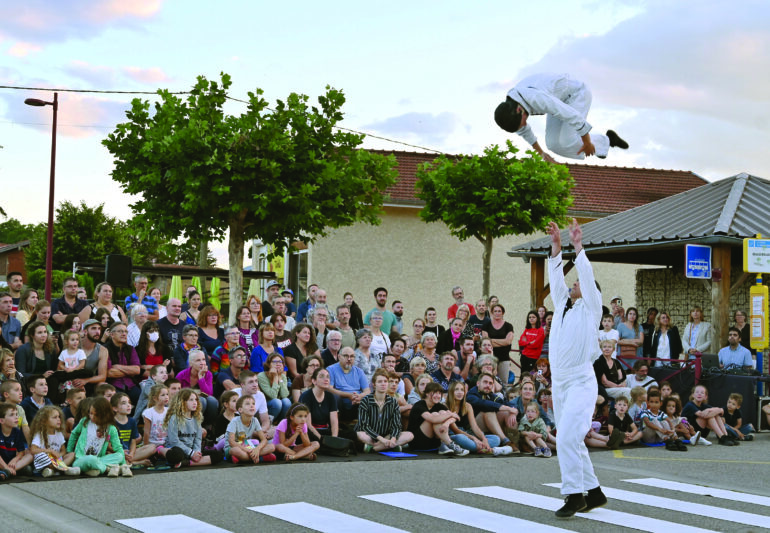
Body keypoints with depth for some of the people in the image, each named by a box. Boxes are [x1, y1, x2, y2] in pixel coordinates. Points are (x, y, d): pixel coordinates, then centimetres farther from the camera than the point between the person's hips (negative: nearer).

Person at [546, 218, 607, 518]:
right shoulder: (562, 305, 17)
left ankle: (574, 495, -13)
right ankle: (593, 492, 19)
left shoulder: (590, 308, 2)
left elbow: (588, 277, -8)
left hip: (581, 383, -7)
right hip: (559, 383, 7)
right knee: (570, 441, 9)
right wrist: (556, 247, 7)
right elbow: (556, 277, 14)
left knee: (567, 438, -18)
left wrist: (578, 246, -8)